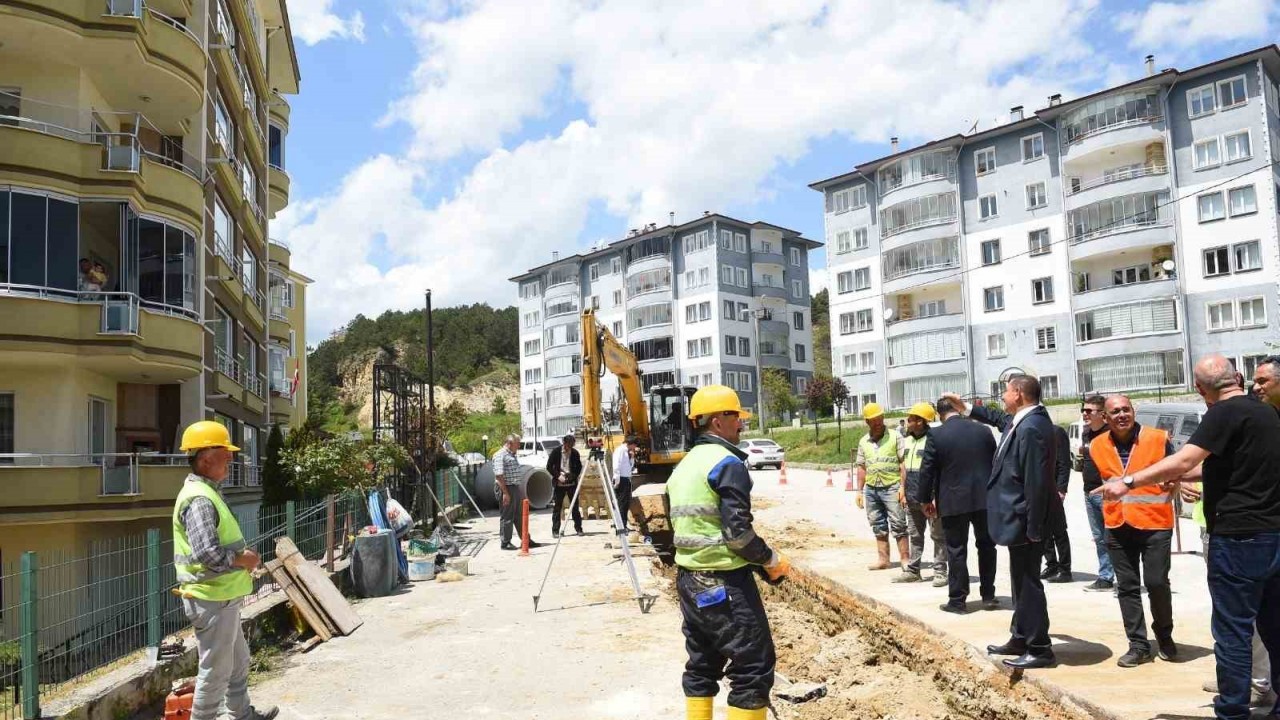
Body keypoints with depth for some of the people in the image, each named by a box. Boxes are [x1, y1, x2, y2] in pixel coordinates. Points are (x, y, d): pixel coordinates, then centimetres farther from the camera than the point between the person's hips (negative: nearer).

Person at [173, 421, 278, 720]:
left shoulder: (208, 492, 11)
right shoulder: (199, 499, -22)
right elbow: (207, 553, -32)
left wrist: (243, 553, 6)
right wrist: (244, 560, -17)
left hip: (222, 597, 11)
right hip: (212, 600, -11)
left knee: (238, 662, 24)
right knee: (215, 670, 2)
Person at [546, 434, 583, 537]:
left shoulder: (575, 452, 0)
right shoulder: (556, 451, -6)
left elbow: (579, 467, 9)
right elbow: (549, 467, -3)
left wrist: (574, 476, -9)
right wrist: (558, 476, -14)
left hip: (572, 483, 2)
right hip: (559, 484, -1)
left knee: (575, 506, 3)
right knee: (557, 507, 1)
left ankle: (578, 528, 12)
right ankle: (555, 530, 8)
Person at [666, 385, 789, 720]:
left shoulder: (683, 466, 13)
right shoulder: (727, 463, -14)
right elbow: (738, 531, -21)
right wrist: (771, 560, -6)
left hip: (688, 579, 9)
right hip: (725, 583, -9)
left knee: (701, 665, 17)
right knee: (753, 667, 0)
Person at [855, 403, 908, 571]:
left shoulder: (894, 437, -2)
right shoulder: (863, 442, 11)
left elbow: (903, 463, -5)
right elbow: (861, 467, 15)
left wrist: (903, 487, -12)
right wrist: (859, 490, 11)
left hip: (891, 487, -5)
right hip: (871, 489, 5)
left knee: (898, 525, -4)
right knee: (879, 526, 10)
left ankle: (904, 558, 1)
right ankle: (883, 559, 18)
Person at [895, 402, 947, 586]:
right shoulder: (906, 440, 12)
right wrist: (903, 488, 18)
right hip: (912, 497, 8)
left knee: (937, 535, 2)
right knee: (915, 535, 14)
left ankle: (940, 572, 8)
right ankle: (912, 570, 21)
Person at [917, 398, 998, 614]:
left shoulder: (936, 435, -9)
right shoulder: (983, 431, 2)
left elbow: (927, 470, -7)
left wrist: (925, 499, 4)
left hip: (953, 501, -3)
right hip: (984, 499, 4)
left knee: (956, 550, 4)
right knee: (986, 547, 15)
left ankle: (957, 600, 8)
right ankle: (988, 596, 22)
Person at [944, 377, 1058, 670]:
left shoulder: (1031, 428, -24)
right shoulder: (1021, 420, 7)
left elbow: (1036, 482, -25)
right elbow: (1001, 419, 33)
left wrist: (1033, 529, -23)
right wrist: (967, 408, 37)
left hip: (1024, 521, -11)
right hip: (1020, 520, 11)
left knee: (1028, 582, -1)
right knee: (1022, 580, 19)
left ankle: (1039, 649, 9)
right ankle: (1020, 639, 32)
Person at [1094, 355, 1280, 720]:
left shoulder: (1224, 413, -14)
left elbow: (1183, 461, -23)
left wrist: (1129, 482, -19)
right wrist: (1180, 476, 26)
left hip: (1239, 536, -8)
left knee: (1233, 630, -1)